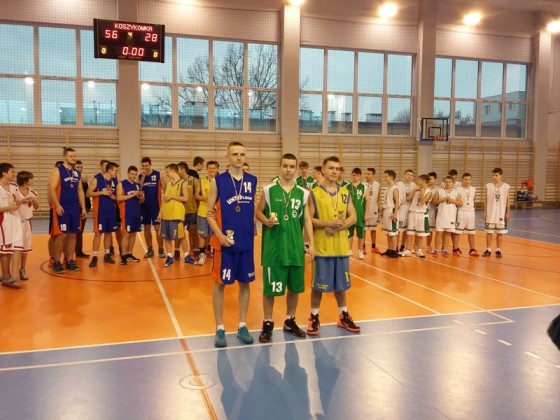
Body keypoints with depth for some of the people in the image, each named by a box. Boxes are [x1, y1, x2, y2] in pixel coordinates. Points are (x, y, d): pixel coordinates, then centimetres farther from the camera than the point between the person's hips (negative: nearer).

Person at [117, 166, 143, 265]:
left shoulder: (138, 185, 14)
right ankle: (123, 255, -2)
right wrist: (132, 195, -19)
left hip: (137, 212, 6)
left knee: (133, 233, 9)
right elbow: (119, 198, -16)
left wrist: (140, 196, -2)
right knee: (126, 234, -7)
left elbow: (141, 200, 22)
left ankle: (129, 254, 18)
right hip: (126, 213, -6)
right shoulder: (121, 184, -4)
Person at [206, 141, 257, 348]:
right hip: (224, 243, -3)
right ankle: (220, 329, 17)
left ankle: (242, 326, 24)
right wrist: (220, 234, -16)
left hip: (247, 242, 3)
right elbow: (209, 212, -3)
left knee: (245, 283, 10)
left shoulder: (252, 181, 5)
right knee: (220, 283, 5)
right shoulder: (218, 181, -5)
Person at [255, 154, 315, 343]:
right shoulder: (268, 190, -2)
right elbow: (258, 212, 3)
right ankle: (267, 324, 17)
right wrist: (266, 221, -19)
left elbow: (307, 220, 8)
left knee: (295, 286, 11)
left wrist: (311, 243, 2)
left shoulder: (303, 193, 5)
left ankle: (290, 321, 29)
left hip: (295, 246, 3)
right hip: (274, 246, -3)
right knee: (270, 287, 1)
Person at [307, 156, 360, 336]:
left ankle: (344, 316, 29)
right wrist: (328, 223, -22)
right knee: (318, 284, 4)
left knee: (341, 283, 14)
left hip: (341, 246, 4)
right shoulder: (314, 193, -5)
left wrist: (340, 226, -12)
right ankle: (314, 317, 19)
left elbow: (353, 217, 7)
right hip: (321, 247, -4)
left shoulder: (345, 193, 7)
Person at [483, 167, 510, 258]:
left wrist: (508, 213, -1)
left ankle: (498, 250, 16)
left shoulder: (506, 187, -2)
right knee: (489, 232, 5)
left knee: (500, 233, 6)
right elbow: (486, 200, 2)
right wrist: (485, 212, -1)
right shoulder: (488, 186, -1)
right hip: (490, 213, 0)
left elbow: (507, 200, 2)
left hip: (501, 213, 0)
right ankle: (488, 250, 14)